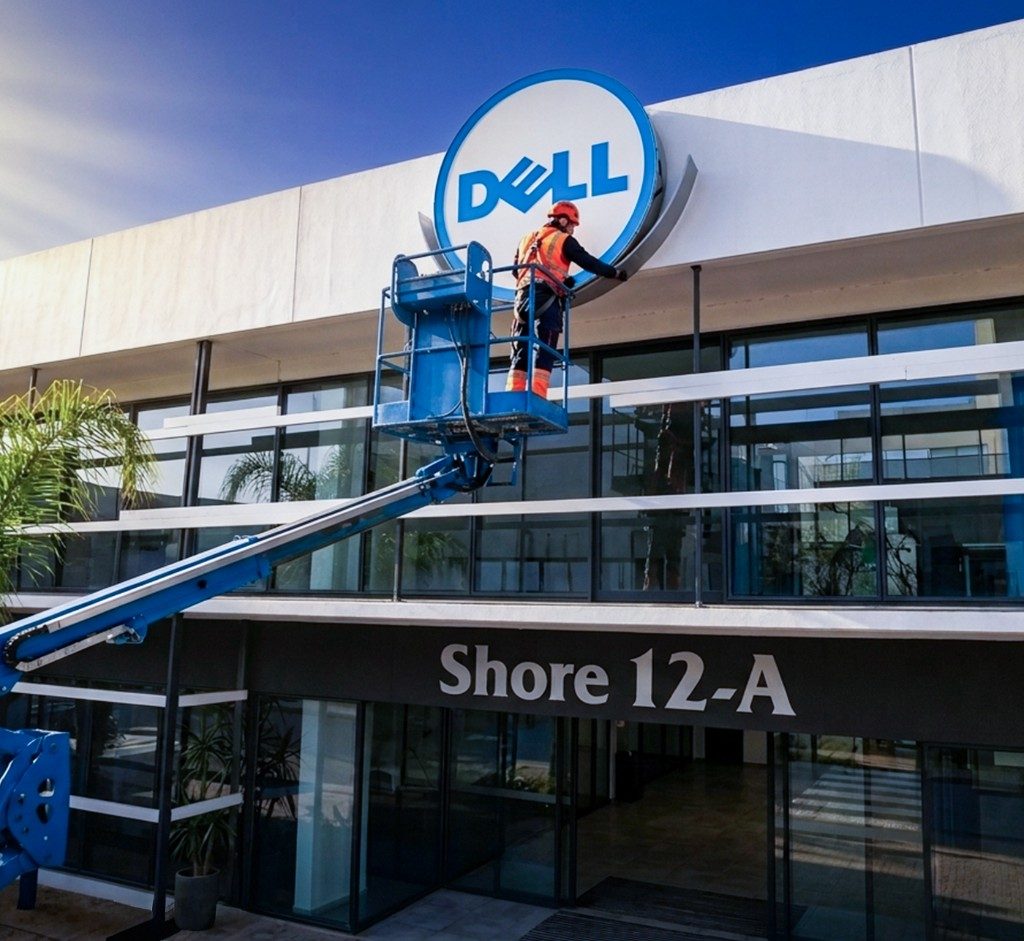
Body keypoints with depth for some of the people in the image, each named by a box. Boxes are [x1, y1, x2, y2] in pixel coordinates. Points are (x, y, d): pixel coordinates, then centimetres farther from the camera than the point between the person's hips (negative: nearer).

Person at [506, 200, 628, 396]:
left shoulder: (527, 238, 23)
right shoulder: (564, 240, 6)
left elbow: (515, 269, 24)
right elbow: (589, 262, 4)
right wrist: (615, 272, 13)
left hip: (523, 296, 5)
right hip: (547, 299, -5)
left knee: (521, 351, 4)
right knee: (544, 351, -8)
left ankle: (513, 393, -5)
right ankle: (537, 396, -17)